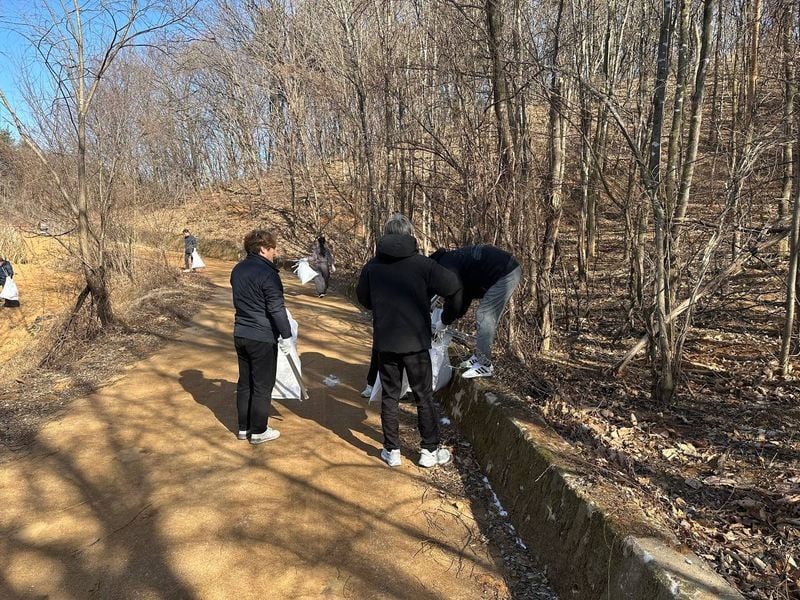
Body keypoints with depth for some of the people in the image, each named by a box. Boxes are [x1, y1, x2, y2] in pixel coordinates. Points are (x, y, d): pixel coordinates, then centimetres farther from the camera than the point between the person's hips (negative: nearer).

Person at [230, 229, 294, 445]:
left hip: (240, 335, 8)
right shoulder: (267, 273, -18)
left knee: (244, 382, 17)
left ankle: (244, 427, 27)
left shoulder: (237, 270, 9)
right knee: (262, 385, 4)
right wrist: (286, 335, -12)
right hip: (262, 338, -8)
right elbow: (277, 309, -19)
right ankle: (259, 431, 15)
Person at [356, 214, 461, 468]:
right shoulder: (422, 264, -10)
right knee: (424, 397, 10)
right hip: (416, 342, -2)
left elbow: (364, 299, 11)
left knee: (389, 396, 13)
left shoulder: (372, 266, -1)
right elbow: (453, 287, -13)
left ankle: (392, 451, 20)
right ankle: (430, 450, 19)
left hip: (385, 342, 2)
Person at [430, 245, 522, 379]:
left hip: (506, 275, -11)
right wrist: (456, 315, 20)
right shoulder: (452, 258, 16)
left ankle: (485, 365, -1)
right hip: (510, 269, 11)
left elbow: (453, 300, -11)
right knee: (484, 317, 15)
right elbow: (466, 292, 22)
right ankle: (479, 357, 23)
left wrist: (444, 321, 5)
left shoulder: (447, 267, -15)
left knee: (484, 318, -7)